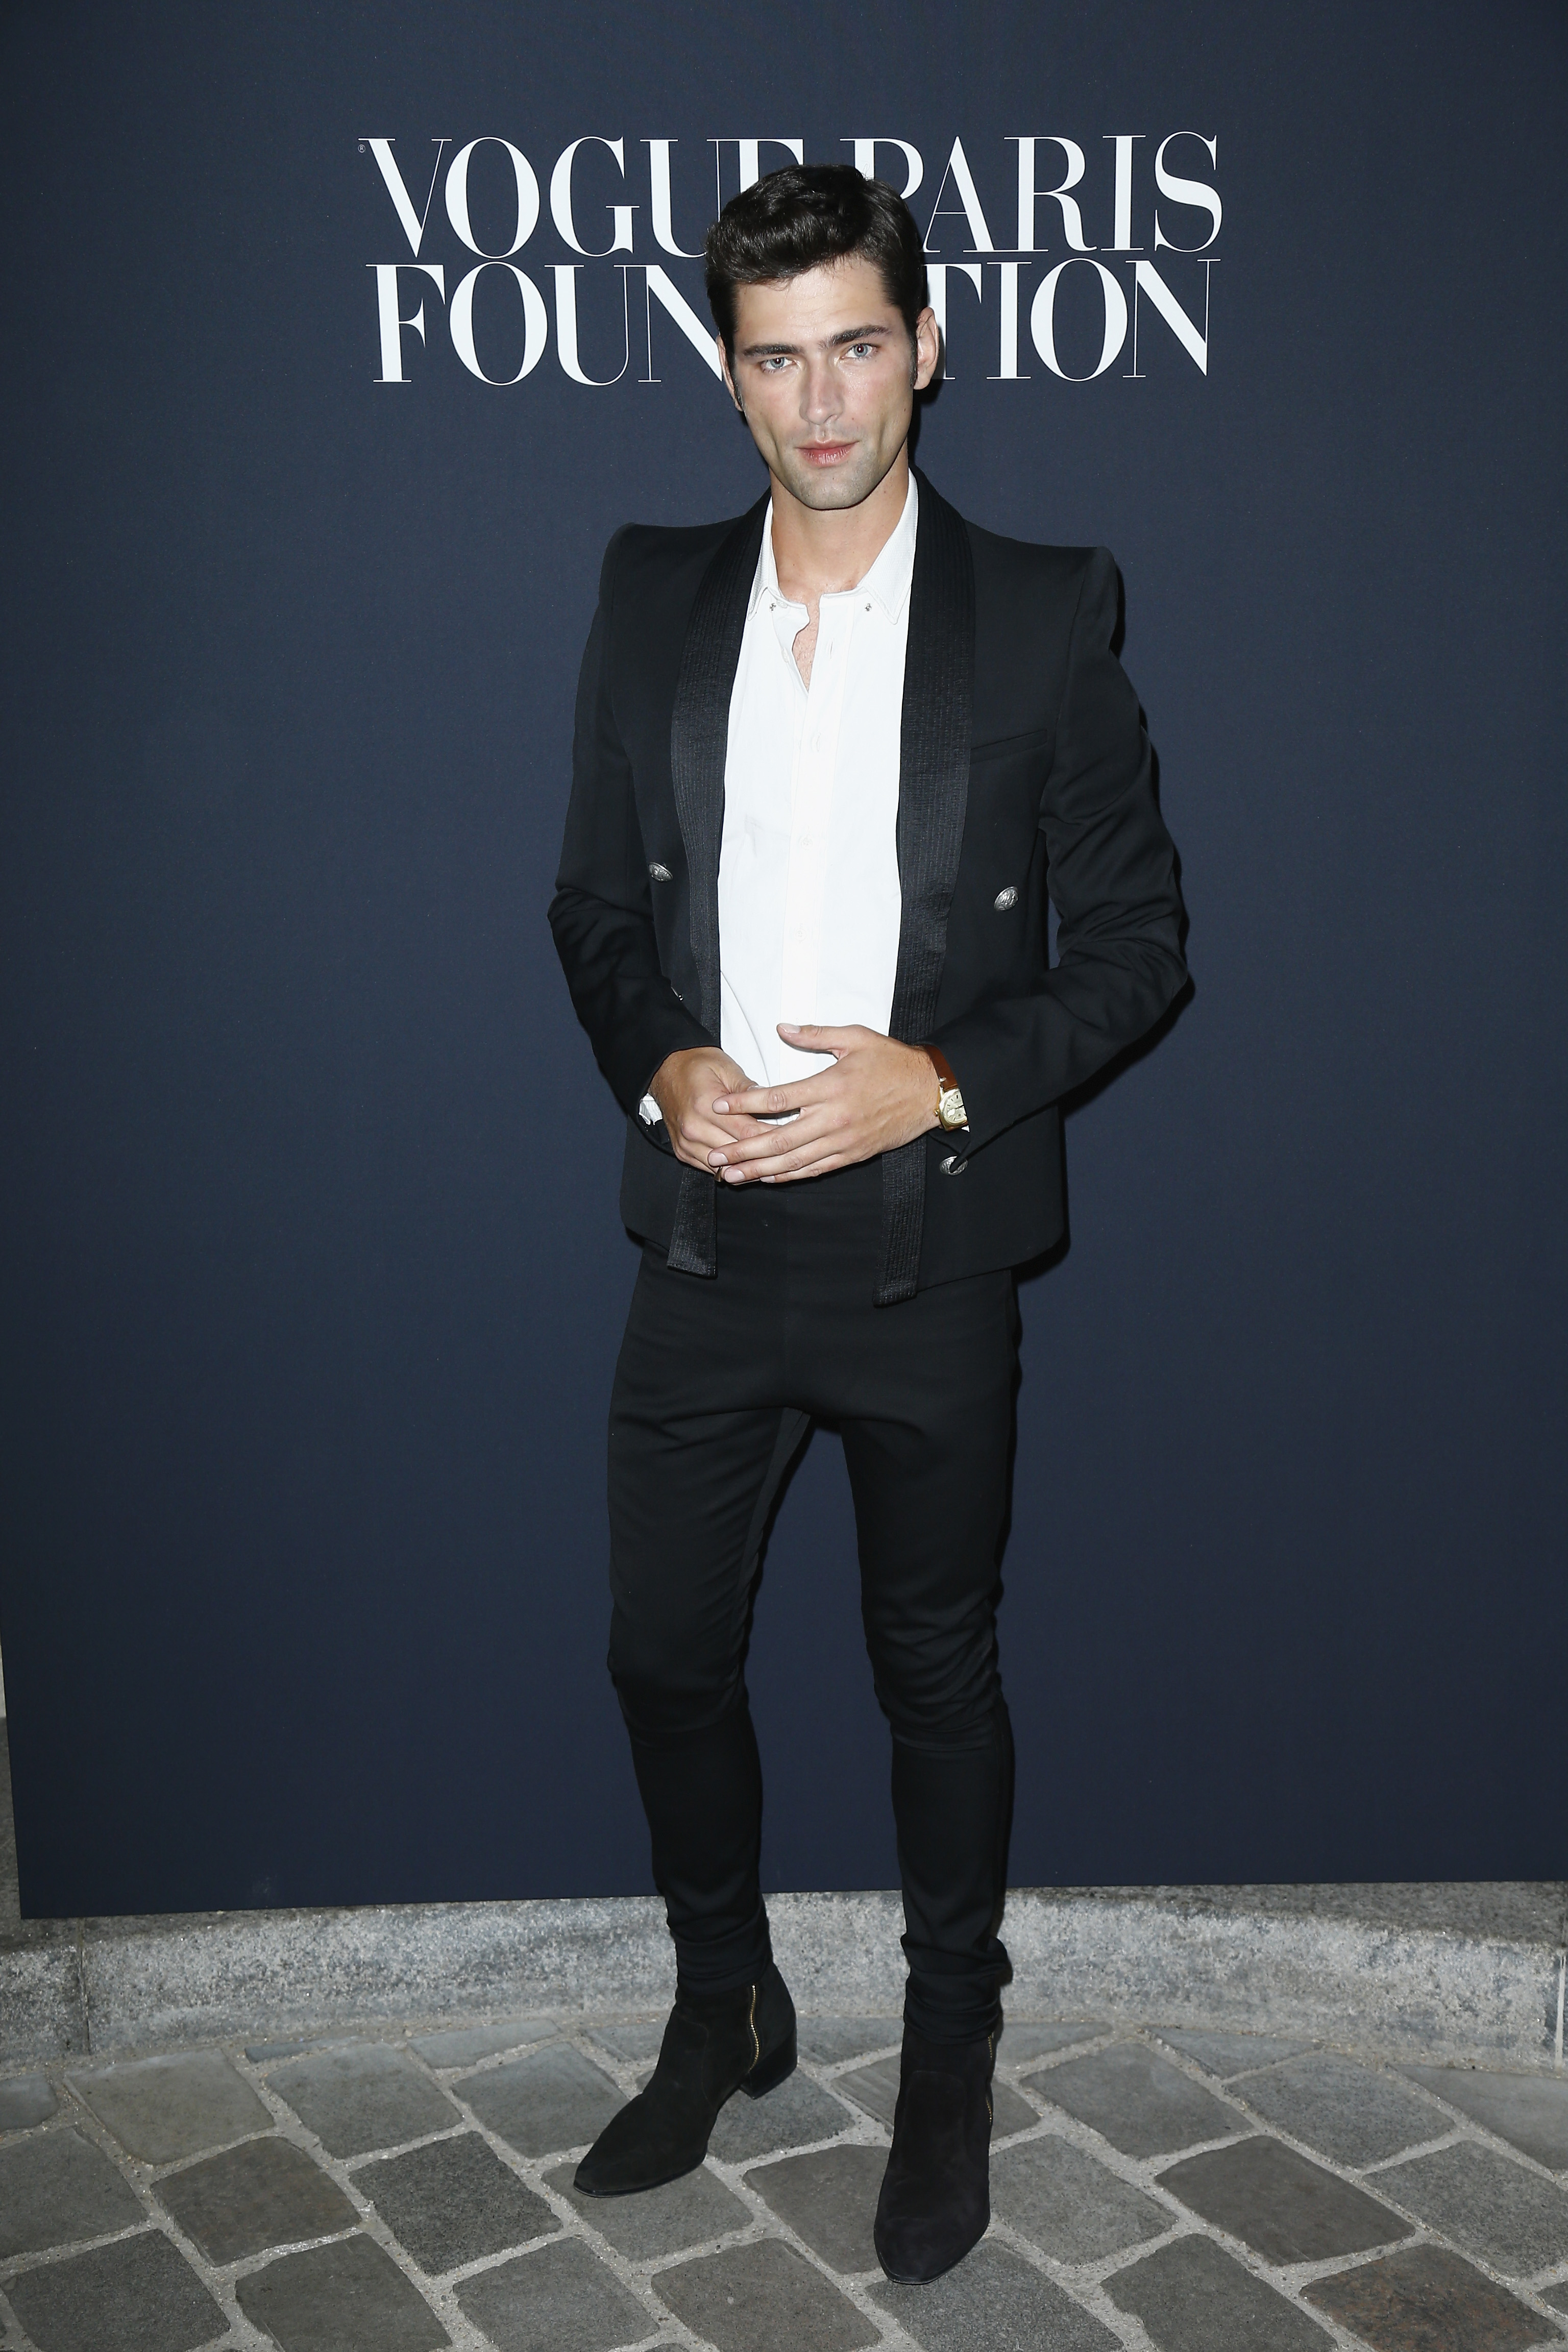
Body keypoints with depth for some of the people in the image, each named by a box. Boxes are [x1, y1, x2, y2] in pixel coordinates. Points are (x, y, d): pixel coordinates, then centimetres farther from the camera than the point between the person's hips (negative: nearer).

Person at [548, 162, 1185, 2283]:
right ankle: (724, 2016, 39)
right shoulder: (653, 600, 4)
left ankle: (951, 2065, 35)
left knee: (939, 1671, 12)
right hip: (706, 1238, 3)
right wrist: (659, 1067, -11)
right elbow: (597, 902, 8)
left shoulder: (1042, 617, -5)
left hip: (929, 1254, -3)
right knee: (665, 1651, 13)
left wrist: (948, 1079, -18)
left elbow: (1134, 939, -4)